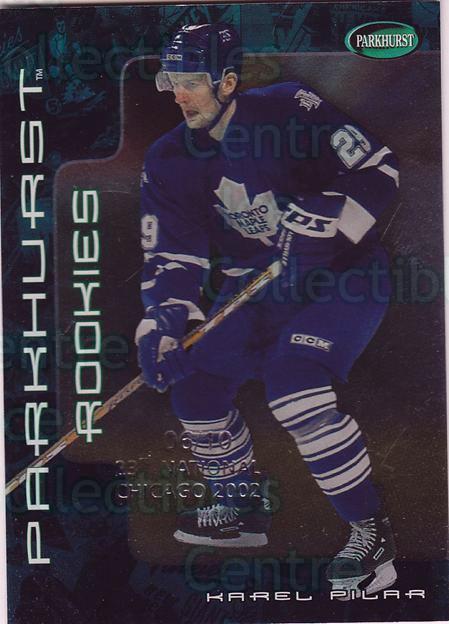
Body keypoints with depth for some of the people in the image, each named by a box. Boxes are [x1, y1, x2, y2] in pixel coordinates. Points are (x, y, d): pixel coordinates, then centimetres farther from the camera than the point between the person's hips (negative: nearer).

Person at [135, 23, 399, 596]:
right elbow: (172, 257, -3)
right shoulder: (168, 162, -2)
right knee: (194, 374, 0)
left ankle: (371, 532, -11)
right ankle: (240, 508, 23)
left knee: (292, 382, -27)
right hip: (256, 286, 7)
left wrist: (317, 223, -25)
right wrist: (163, 323, -19)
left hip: (345, 276, -6)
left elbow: (378, 171, -15)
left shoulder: (289, 109, -17)